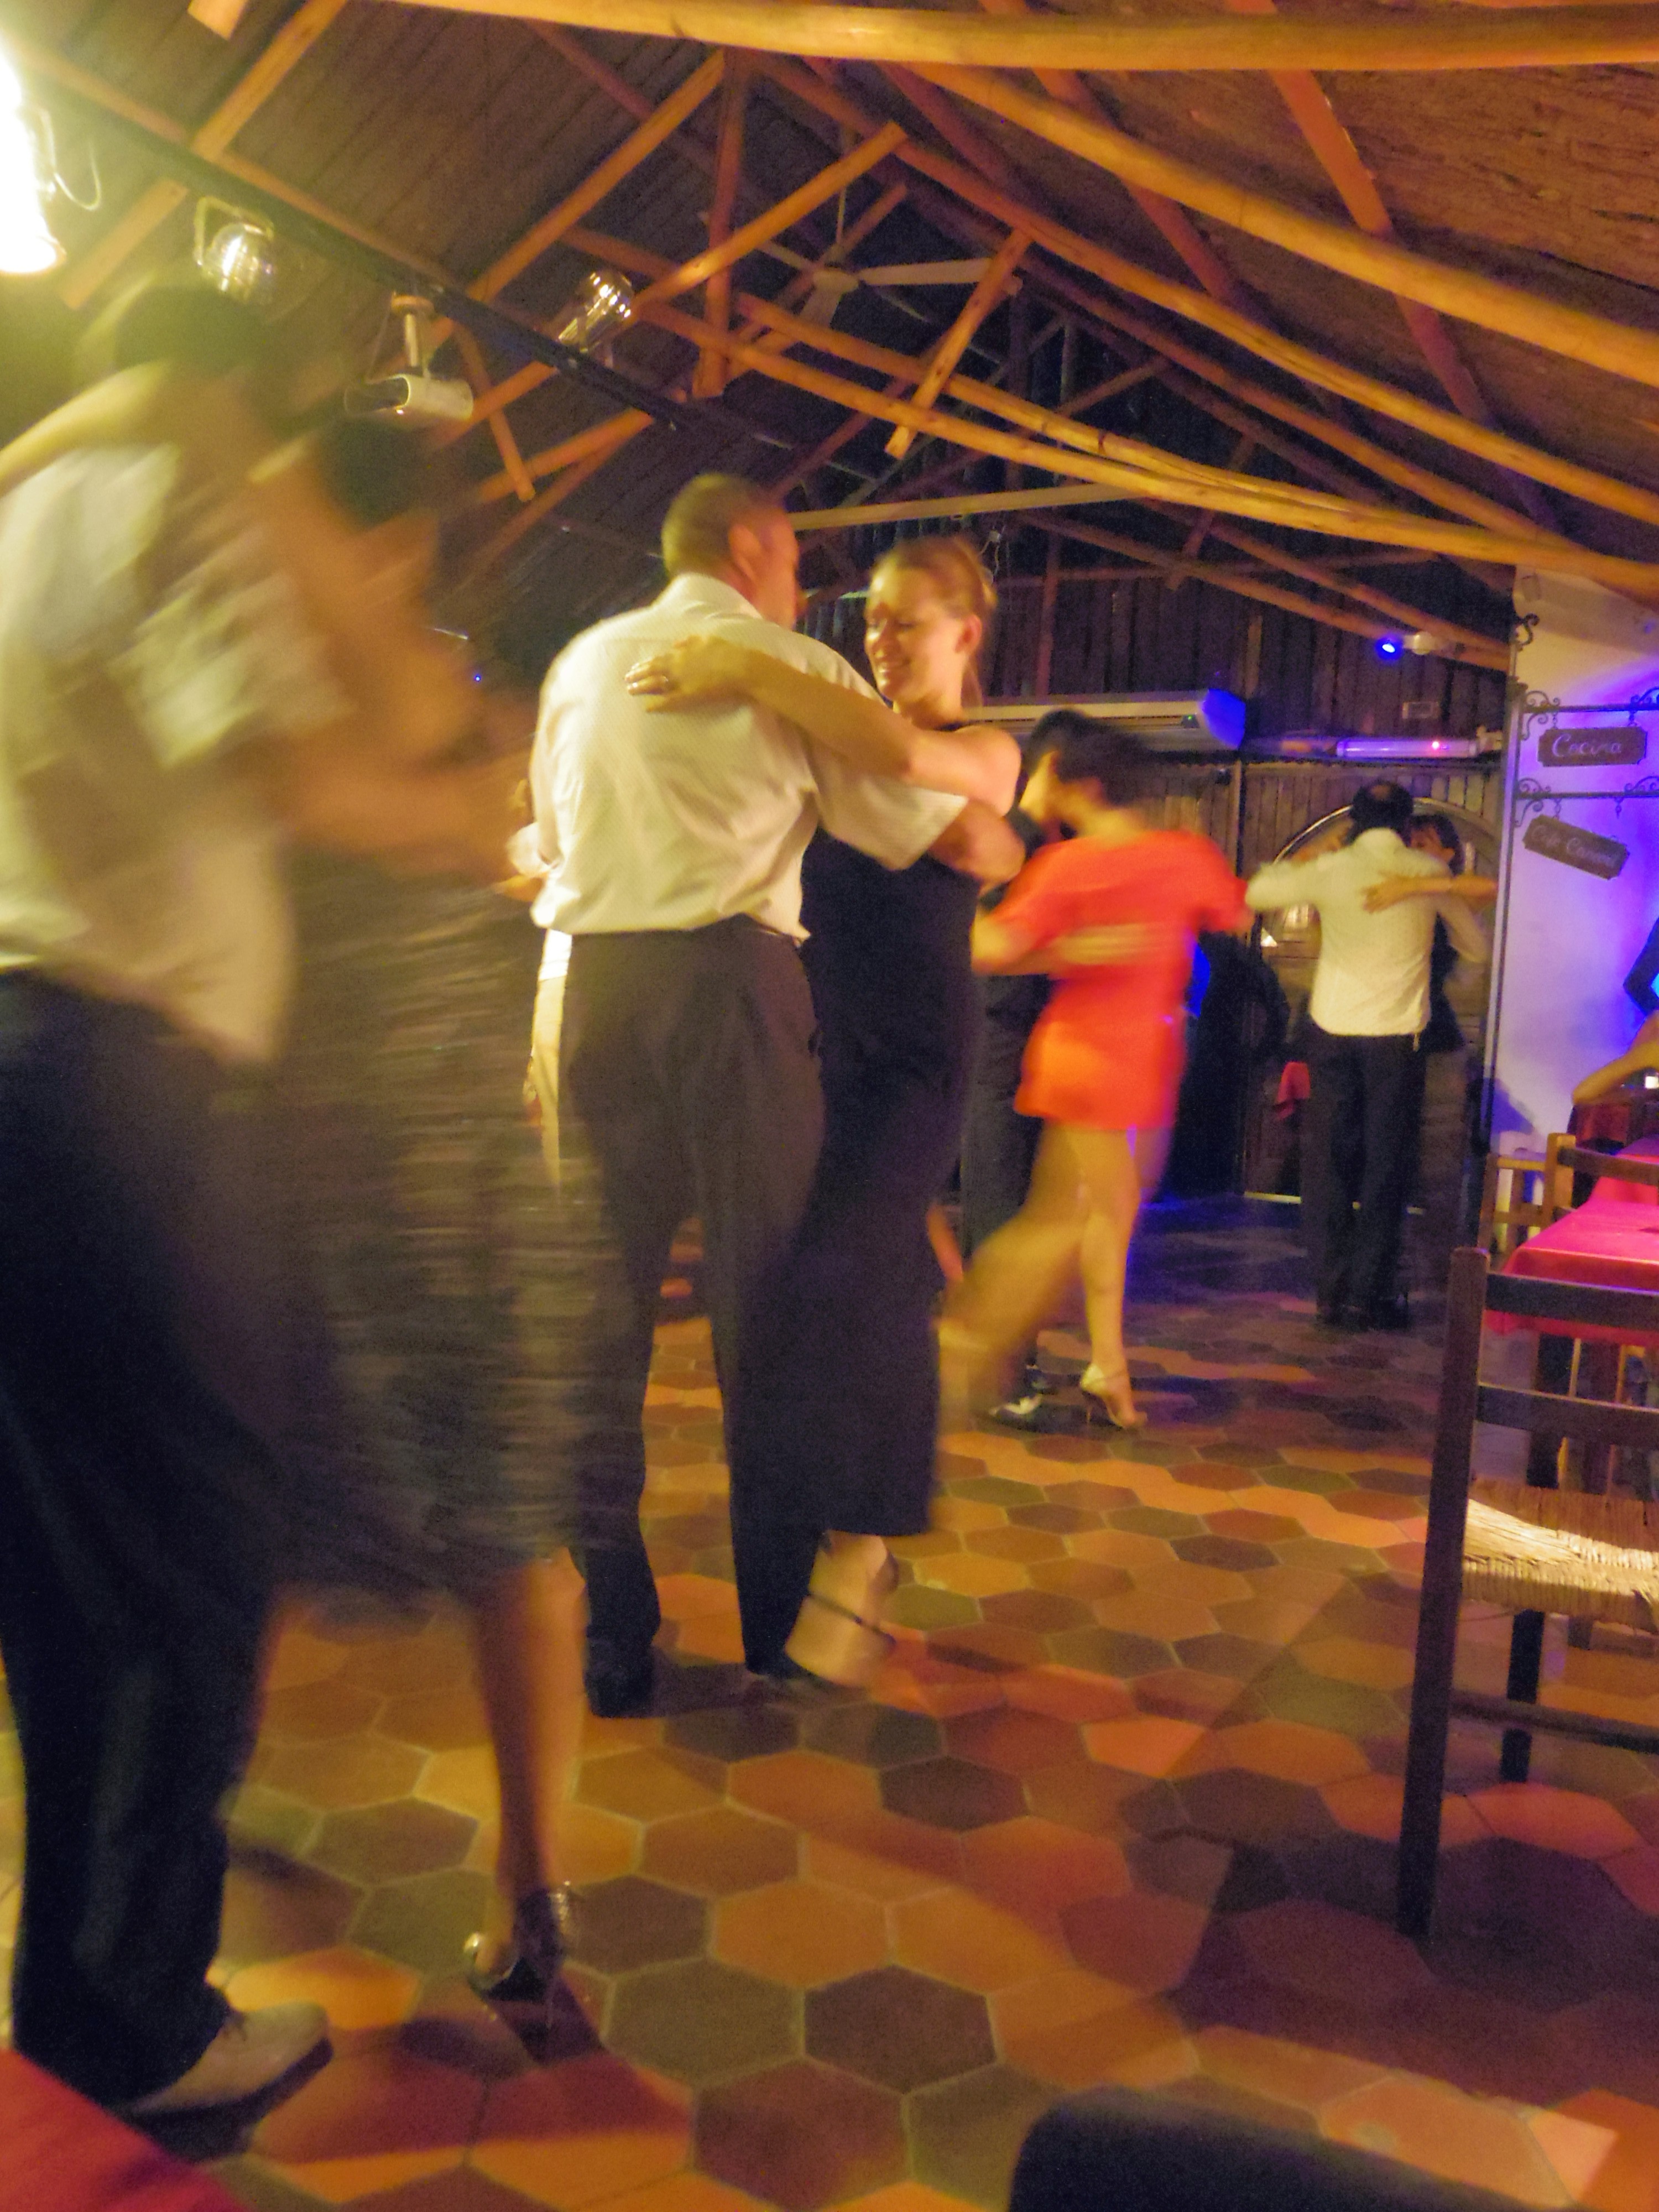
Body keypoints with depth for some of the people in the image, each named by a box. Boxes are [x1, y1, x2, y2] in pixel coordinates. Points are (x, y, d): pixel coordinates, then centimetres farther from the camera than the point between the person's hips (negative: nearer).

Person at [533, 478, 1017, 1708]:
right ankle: (778, 1628, 17)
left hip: (593, 979, 4)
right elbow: (961, 837, 6)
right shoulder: (798, 670, 6)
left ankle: (609, 1639, 11)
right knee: (764, 1302, 7)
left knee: (599, 1307, 6)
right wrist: (1005, 840, 28)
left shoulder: (583, 663, 19)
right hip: (732, 977, -3)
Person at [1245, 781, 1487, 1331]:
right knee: (1385, 1167, 6)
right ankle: (1369, 1295, 7)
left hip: (1331, 1032, 1)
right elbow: (1476, 947, 12)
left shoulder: (1329, 869, 0)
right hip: (1396, 1037, -1)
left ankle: (1332, 1292, 10)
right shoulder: (1429, 873, 1)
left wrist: (1301, 859, 25)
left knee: (1328, 1163, 8)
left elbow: (1256, 894, 13)